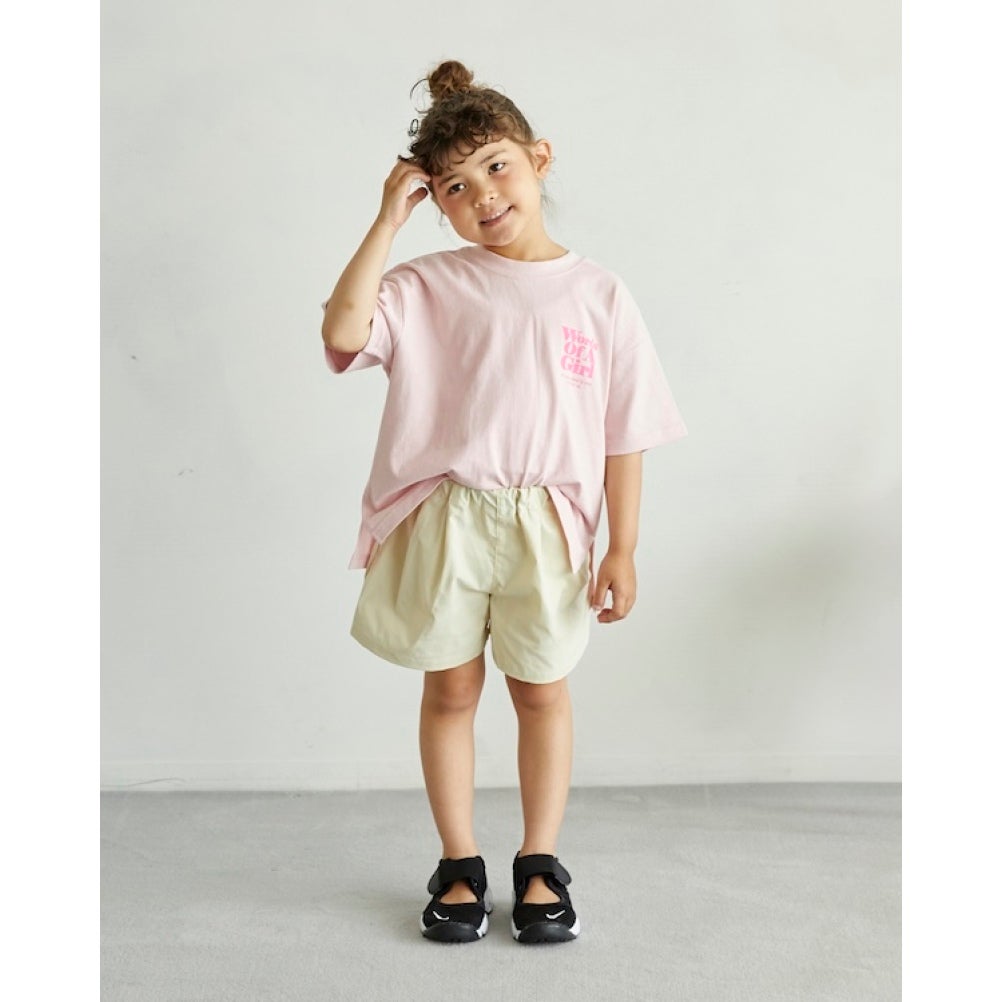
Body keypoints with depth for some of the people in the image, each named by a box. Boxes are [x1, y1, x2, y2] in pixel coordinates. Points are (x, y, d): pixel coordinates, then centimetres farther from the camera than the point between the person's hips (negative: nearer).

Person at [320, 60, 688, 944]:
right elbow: (344, 330, -18)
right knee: (451, 689, 11)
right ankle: (460, 866, 27)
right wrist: (388, 220, -12)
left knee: (542, 691, 12)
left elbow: (624, 433, 2)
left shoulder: (598, 295, 1)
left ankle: (541, 865, 28)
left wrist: (623, 546, -2)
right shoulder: (428, 285, 0)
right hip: (444, 520, 0)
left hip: (546, 524, 0)